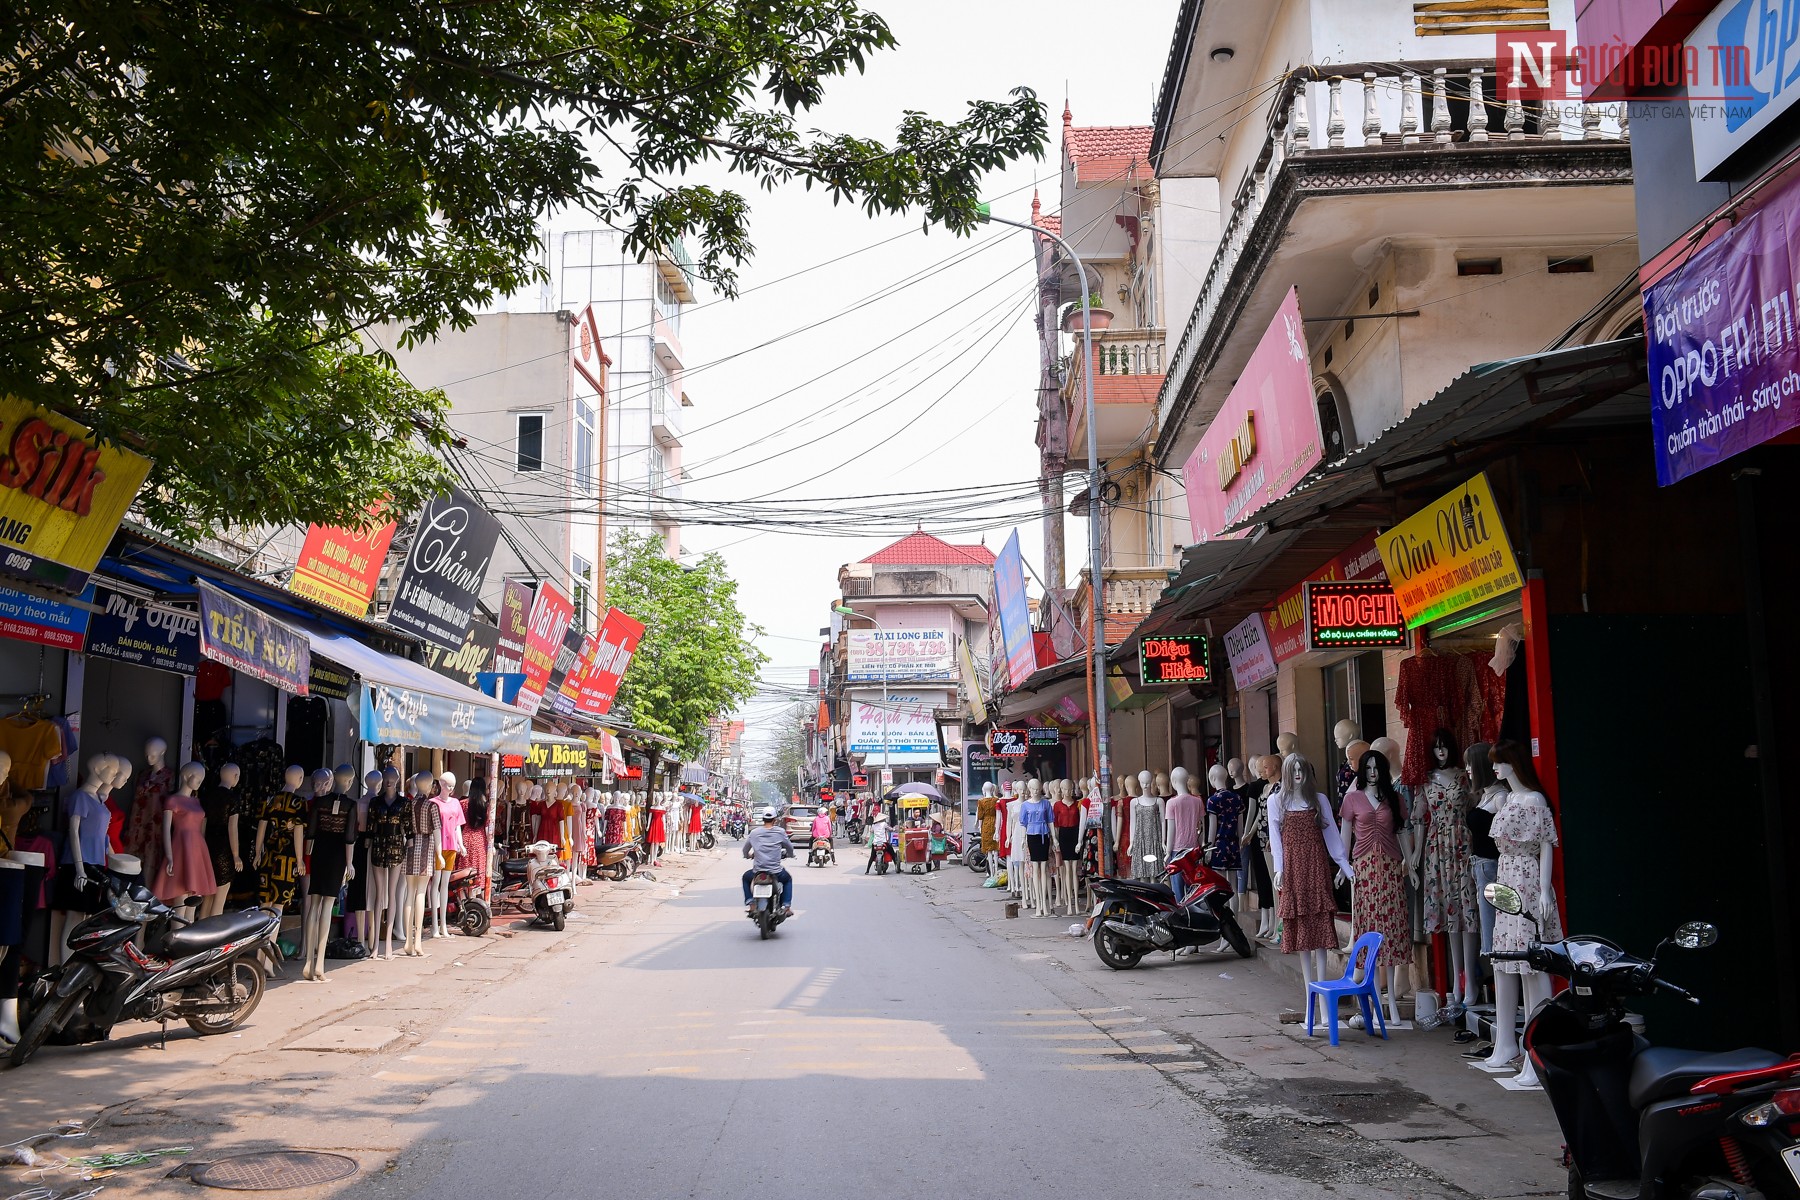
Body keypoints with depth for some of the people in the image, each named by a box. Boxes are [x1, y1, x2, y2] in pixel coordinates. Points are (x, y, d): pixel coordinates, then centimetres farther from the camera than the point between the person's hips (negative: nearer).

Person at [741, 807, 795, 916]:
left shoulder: (754, 832, -1)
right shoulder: (780, 832, -4)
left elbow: (745, 849, 10)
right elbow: (790, 847, 8)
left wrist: (748, 855, 34)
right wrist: (789, 855, 32)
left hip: (758, 871, 1)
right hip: (776, 872, -1)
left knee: (746, 877, 33)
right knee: (788, 879, 31)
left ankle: (749, 901, 18)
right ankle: (786, 905, 16)